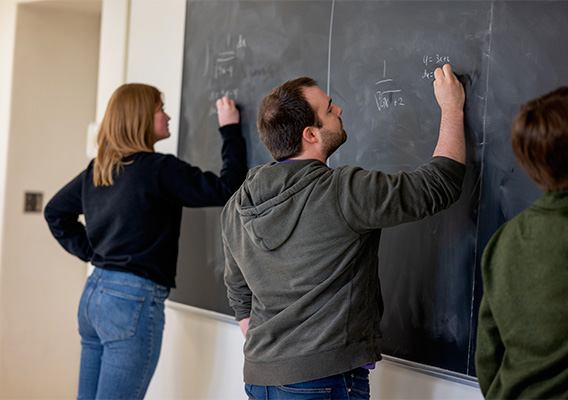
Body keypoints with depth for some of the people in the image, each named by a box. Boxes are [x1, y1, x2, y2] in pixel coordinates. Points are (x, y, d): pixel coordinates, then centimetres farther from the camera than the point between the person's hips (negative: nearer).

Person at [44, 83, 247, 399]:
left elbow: (56, 212, 22)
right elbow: (227, 189, -14)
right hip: (134, 300, -8)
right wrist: (231, 130, -3)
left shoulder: (96, 170, 9)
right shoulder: (158, 169, -15)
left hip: (94, 292, 8)